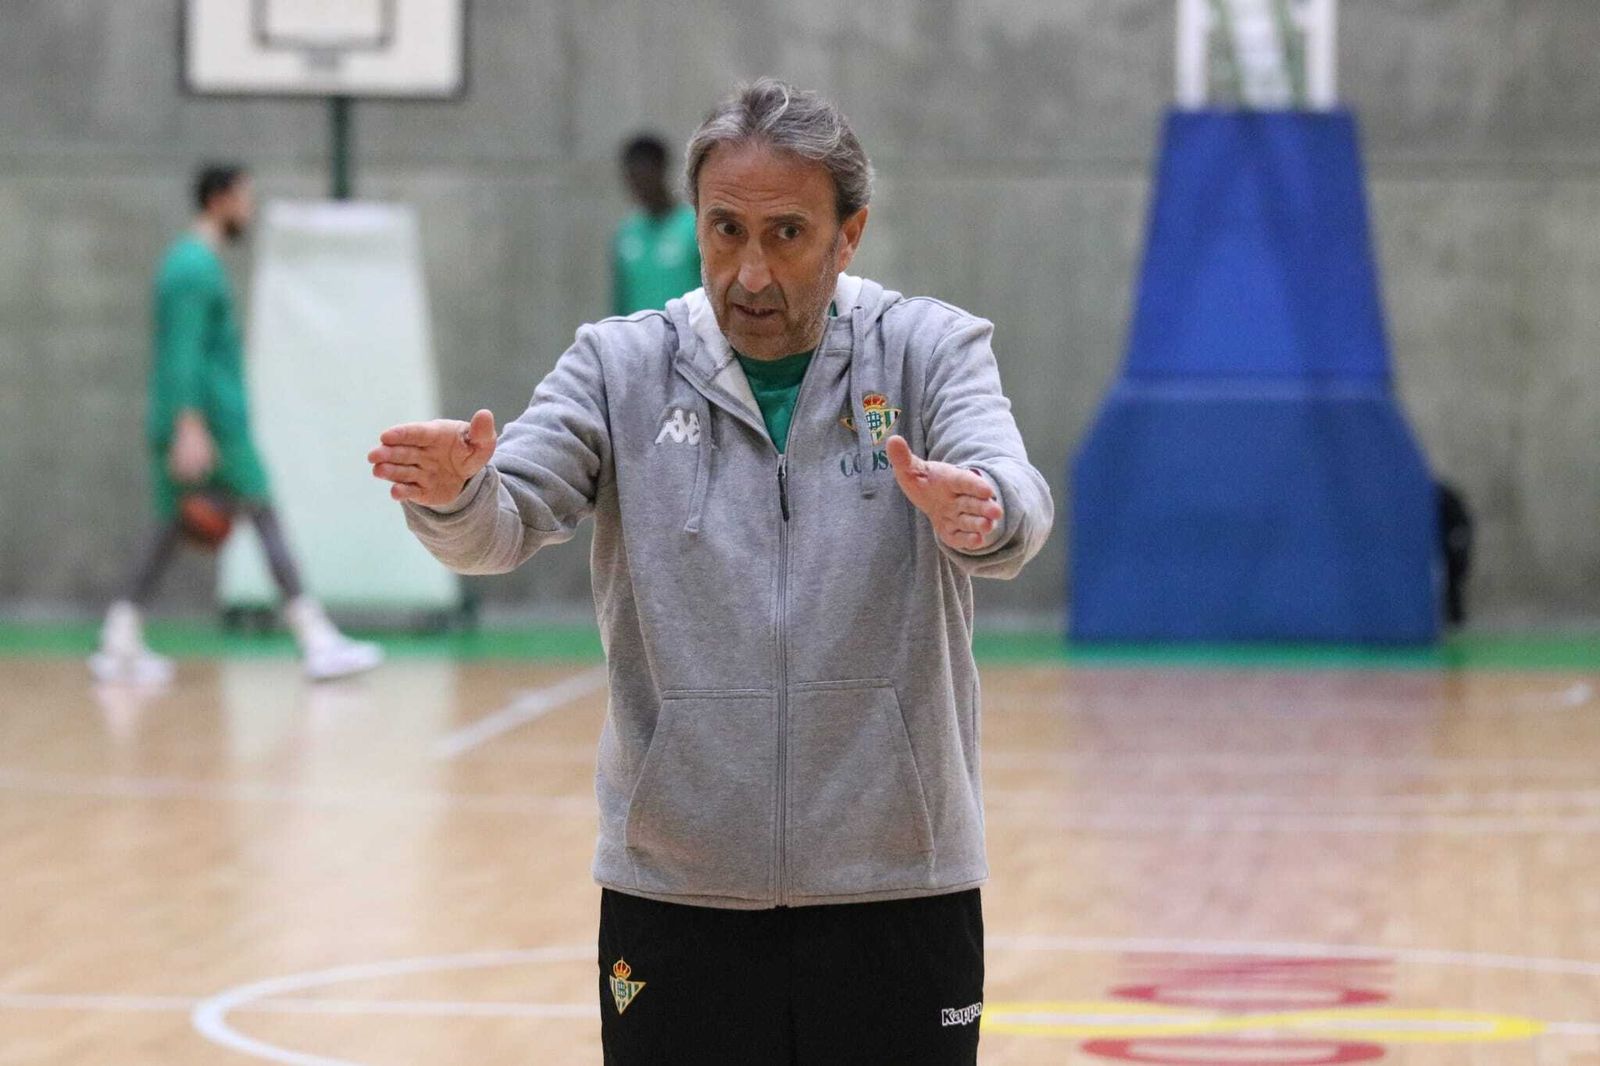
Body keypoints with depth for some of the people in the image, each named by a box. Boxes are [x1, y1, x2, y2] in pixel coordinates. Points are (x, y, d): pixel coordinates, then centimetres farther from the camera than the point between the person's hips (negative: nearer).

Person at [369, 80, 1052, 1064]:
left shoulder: (933, 351, 1)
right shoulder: (621, 368, 4)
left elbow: (1015, 504, -17)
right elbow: (509, 522, -9)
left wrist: (977, 511, -41)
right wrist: (455, 494, -33)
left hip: (896, 895, -1)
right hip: (673, 898, 1)